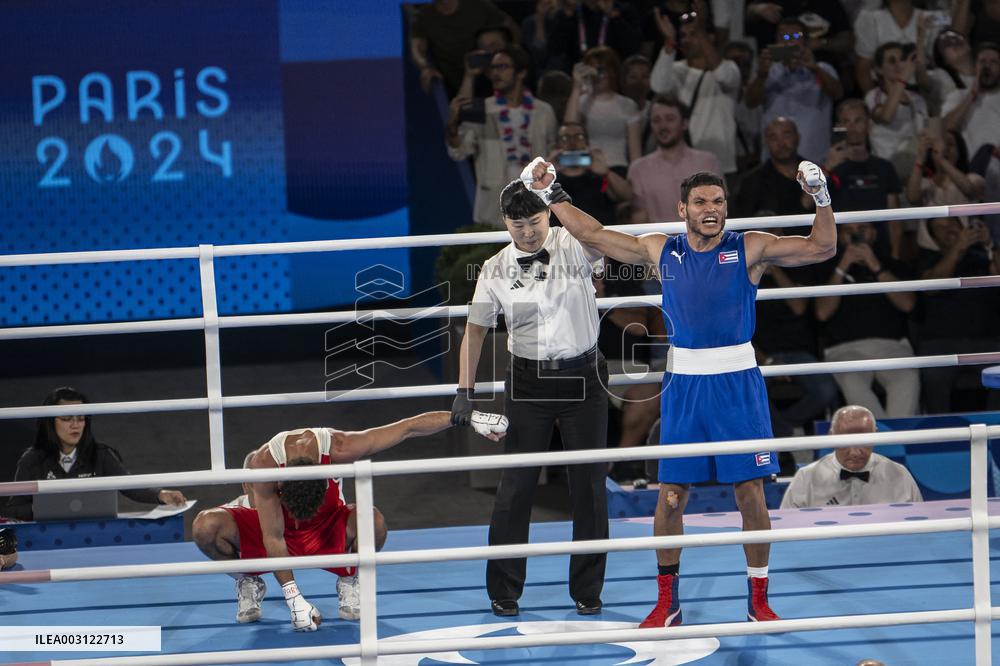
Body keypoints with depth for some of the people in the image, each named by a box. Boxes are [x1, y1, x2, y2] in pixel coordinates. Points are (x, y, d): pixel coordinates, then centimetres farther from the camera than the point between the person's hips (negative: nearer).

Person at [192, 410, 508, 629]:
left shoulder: (337, 449, -34)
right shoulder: (263, 464, -37)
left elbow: (409, 427, -27)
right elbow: (273, 539, -32)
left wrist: (470, 418, -28)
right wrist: (294, 599, -32)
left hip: (326, 523, 1)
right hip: (265, 520, 0)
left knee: (373, 523, -35)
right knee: (206, 527, -31)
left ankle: (348, 580, -2)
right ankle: (248, 583, -1)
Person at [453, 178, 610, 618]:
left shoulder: (572, 248, -5)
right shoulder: (496, 271, 1)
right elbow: (475, 330, 8)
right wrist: (465, 391, 1)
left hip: (582, 379, -1)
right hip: (527, 382, 1)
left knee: (589, 485, 4)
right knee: (515, 485, 0)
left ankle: (587, 590, 15)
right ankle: (503, 592, 9)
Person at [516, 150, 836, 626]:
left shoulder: (750, 249, -1)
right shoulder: (661, 252, 6)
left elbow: (822, 247, -4)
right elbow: (593, 235, 16)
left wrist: (821, 198, -17)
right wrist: (550, 194, 14)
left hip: (737, 382, -2)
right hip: (683, 383, 2)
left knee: (750, 492, -1)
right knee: (671, 493, 4)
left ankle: (758, 598, 11)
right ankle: (667, 601, 16)